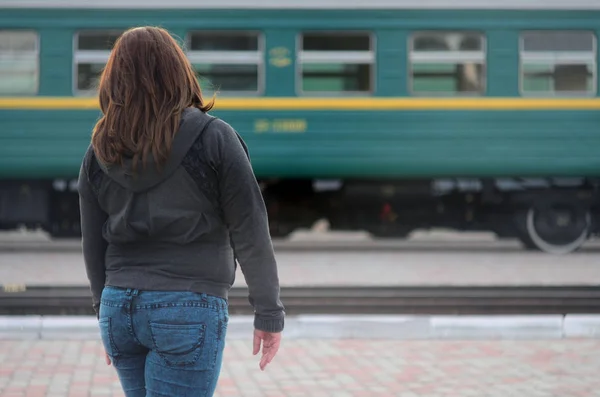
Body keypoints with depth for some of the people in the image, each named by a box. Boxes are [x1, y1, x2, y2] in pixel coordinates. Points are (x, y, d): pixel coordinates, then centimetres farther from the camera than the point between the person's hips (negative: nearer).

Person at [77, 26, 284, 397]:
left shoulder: (100, 152, 5)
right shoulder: (213, 138, -7)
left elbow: (93, 243, 11)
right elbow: (250, 233, -7)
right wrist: (270, 313, 0)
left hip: (120, 307, 5)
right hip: (189, 310, -5)